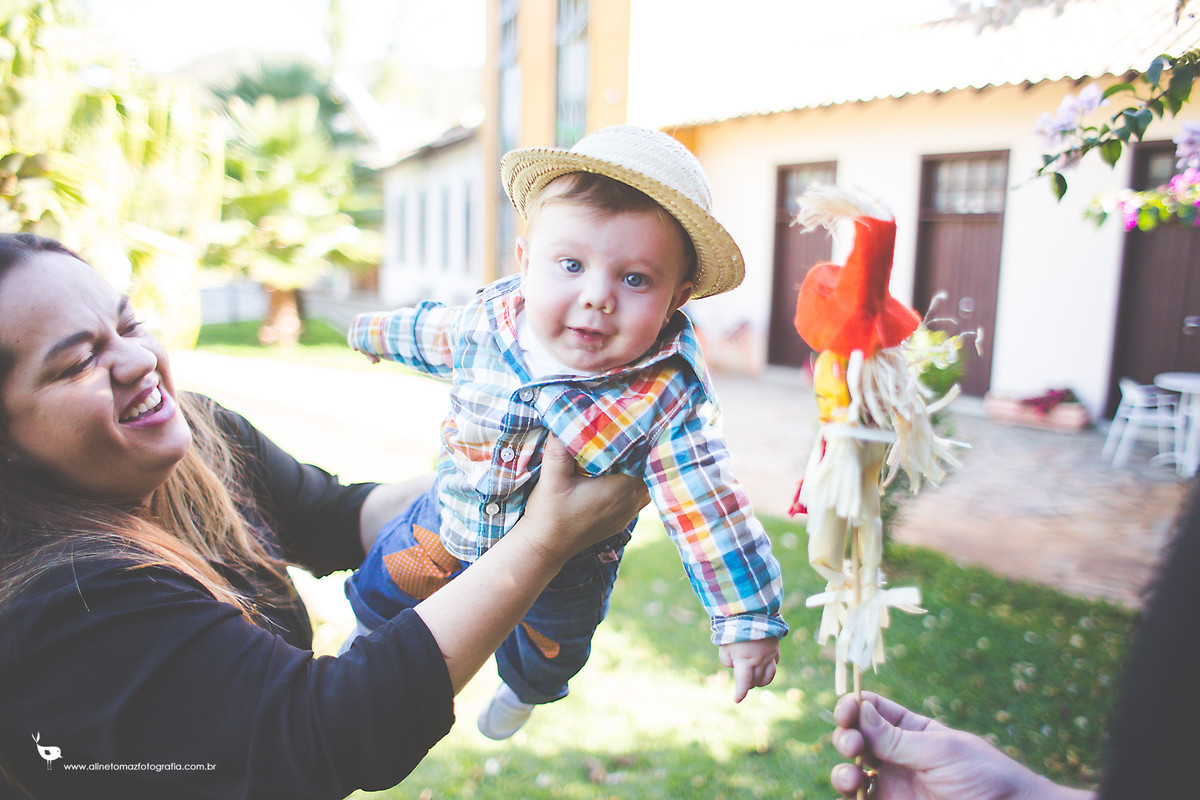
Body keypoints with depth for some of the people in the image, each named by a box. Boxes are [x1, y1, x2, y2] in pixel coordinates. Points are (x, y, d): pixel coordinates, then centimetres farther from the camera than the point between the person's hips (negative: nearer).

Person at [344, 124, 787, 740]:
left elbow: (707, 510, -26)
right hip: (454, 520, 1)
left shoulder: (669, 400, -34)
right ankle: (374, 632, 57)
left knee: (544, 659, 26)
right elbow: (432, 333, 1)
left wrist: (748, 618, -24)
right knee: (380, 584, 19)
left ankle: (525, 691, 65)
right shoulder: (488, 320, -23)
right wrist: (376, 332, 21)